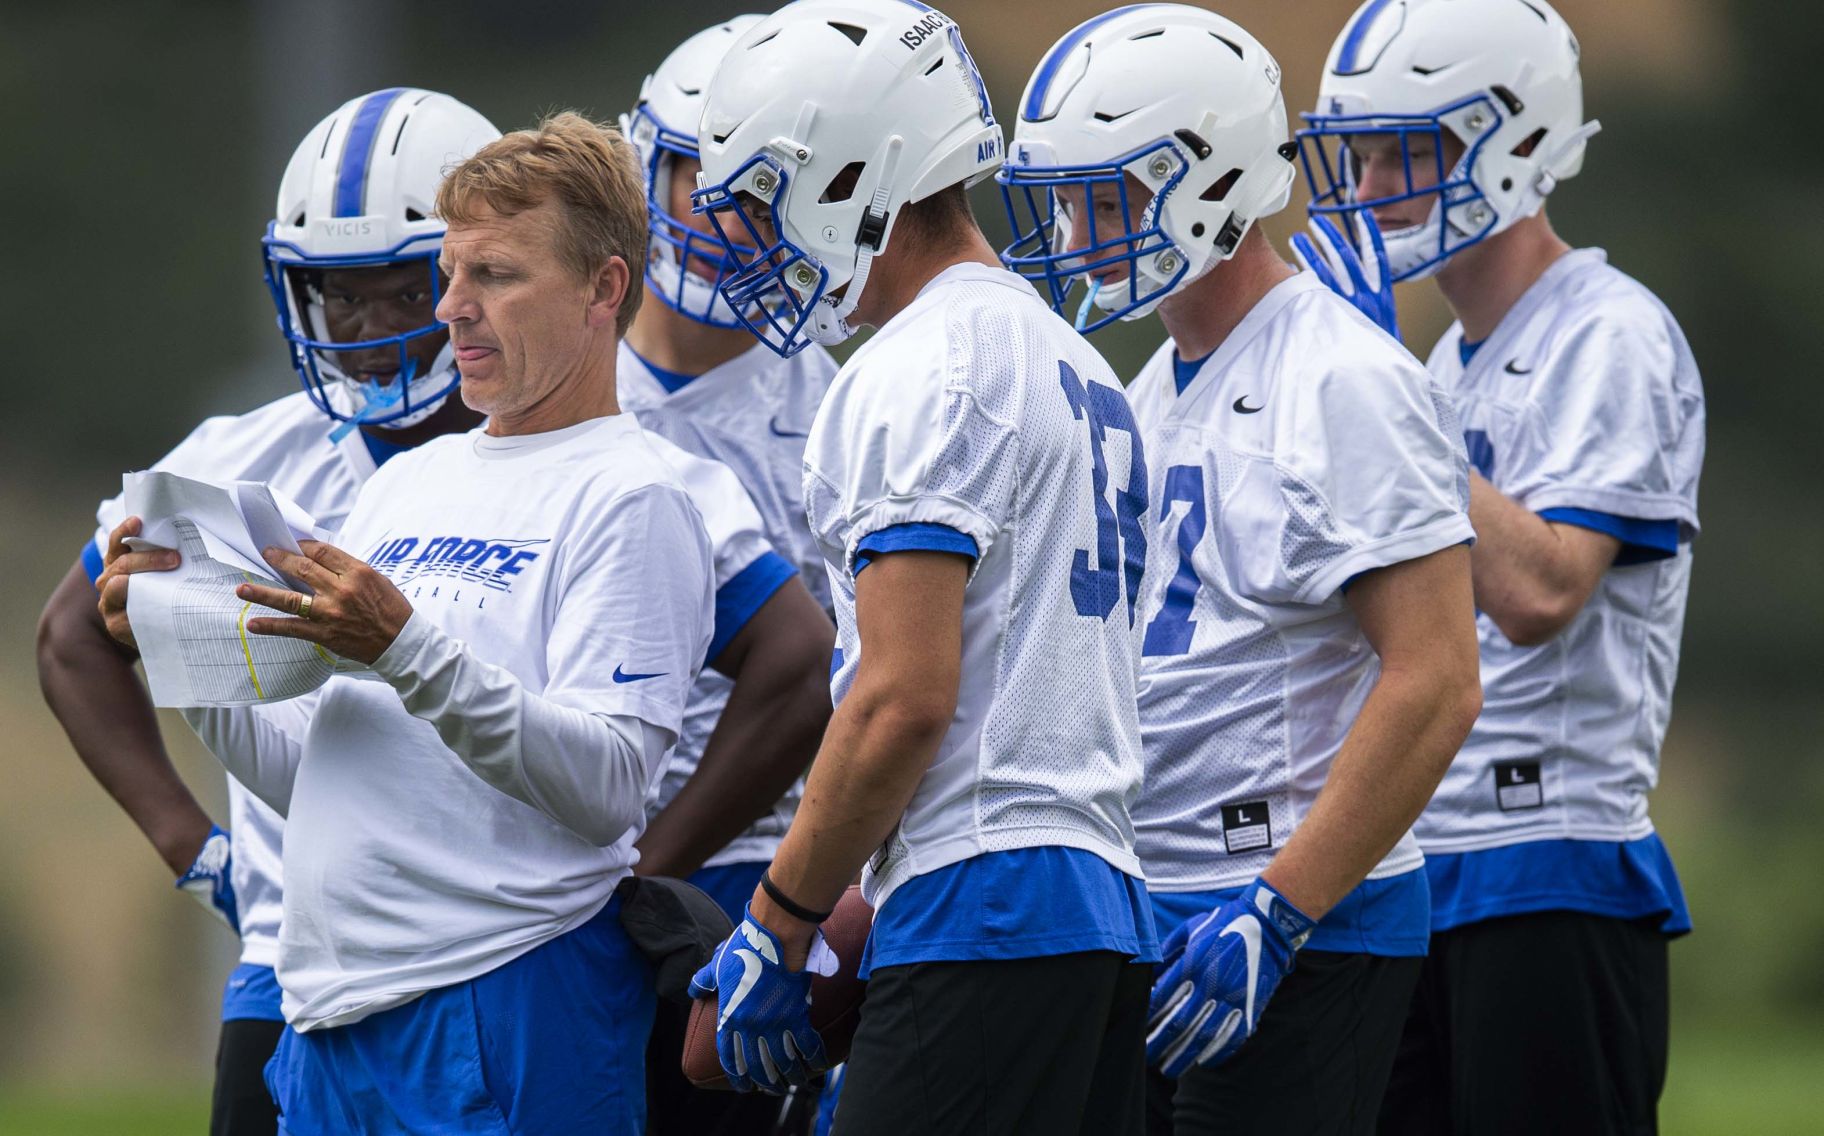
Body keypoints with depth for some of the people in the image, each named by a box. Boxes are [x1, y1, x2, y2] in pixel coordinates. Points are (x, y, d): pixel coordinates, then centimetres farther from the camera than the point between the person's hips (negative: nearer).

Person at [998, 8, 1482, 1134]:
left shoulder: (1349, 386, -13)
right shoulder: (1152, 396, 16)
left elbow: (1433, 687, -19)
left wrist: (1274, 916, -21)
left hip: (1306, 927, -9)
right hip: (1149, 919, 9)